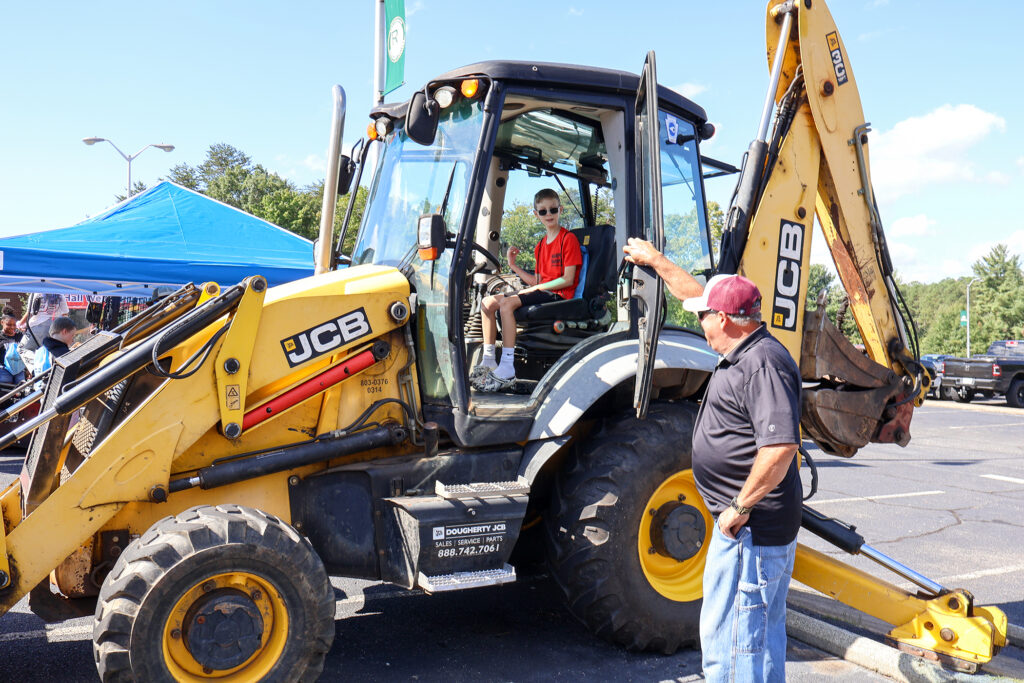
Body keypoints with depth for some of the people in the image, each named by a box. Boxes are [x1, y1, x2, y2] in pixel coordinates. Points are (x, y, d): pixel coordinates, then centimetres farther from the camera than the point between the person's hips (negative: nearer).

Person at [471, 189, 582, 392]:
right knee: (488, 302, -4)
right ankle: (489, 361, -4)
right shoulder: (541, 245, 20)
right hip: (541, 291, 9)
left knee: (507, 303, -29)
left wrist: (535, 288, -13)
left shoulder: (568, 239, -5)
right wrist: (514, 266, 10)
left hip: (558, 295, -8)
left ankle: (507, 369, -32)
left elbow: (568, 279, -13)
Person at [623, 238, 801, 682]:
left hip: (749, 528, -11)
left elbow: (781, 446, -30)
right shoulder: (745, 352, 11)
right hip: (761, 527, 11)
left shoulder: (763, 364, -20)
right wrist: (655, 261, 35)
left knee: (727, 637, -4)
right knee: (762, 634, 20)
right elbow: (696, 295, 26)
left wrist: (740, 508, -22)